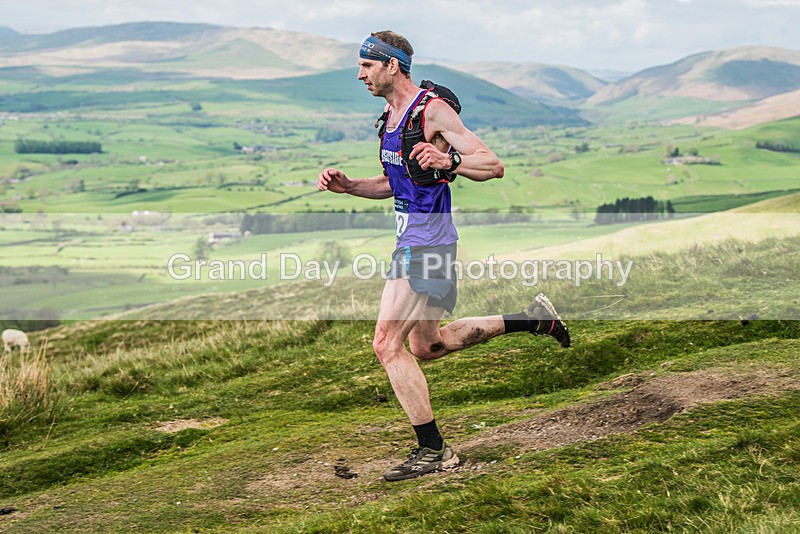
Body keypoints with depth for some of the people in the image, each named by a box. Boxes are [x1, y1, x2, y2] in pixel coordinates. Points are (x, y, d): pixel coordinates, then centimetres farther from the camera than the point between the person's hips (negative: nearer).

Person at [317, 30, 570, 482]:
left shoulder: (433, 110, -15)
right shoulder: (390, 116, 13)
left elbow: (494, 166, -17)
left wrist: (448, 161, -35)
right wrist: (347, 186, 8)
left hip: (429, 246, -10)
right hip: (410, 243, 10)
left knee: (388, 343, -11)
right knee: (425, 346, 18)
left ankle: (433, 451, -1)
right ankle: (533, 319, 26)